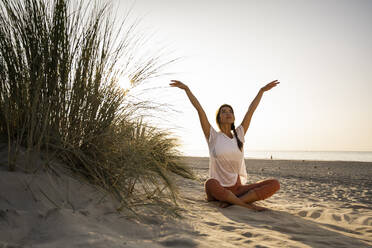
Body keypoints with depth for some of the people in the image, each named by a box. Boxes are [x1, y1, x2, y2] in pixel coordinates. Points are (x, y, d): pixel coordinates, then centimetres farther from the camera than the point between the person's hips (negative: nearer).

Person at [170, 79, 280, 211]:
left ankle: (229, 201, -19)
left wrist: (262, 90, 20)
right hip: (220, 188, -4)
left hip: (238, 188, 4)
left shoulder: (239, 135, 11)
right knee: (210, 184, -40)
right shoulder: (213, 136, 2)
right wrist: (186, 89, -5)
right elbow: (199, 109, -3)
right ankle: (247, 203, -22)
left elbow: (251, 110, 14)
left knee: (275, 184, -17)